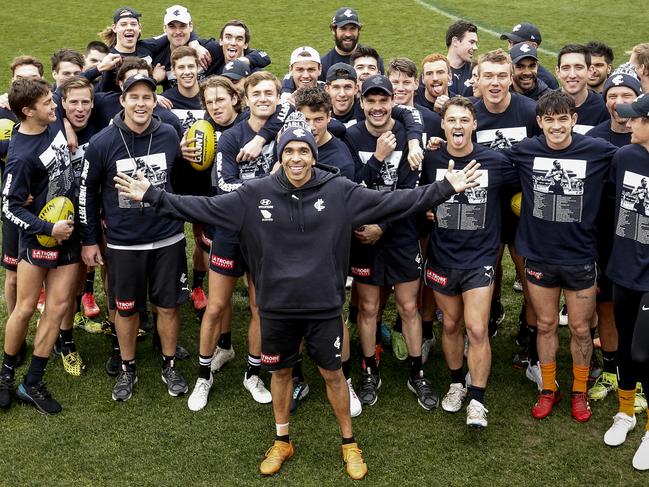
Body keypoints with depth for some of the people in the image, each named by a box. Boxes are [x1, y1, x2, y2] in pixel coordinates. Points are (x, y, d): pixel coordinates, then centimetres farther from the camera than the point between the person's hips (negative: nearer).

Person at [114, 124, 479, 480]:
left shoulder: (339, 191, -8)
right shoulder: (256, 193, -6)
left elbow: (390, 202, -8)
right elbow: (205, 207, -2)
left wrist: (445, 188, -13)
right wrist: (153, 196, -6)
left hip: (324, 306, -1)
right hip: (277, 306, 1)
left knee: (333, 373, 12)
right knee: (281, 372, 18)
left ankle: (349, 444, 33)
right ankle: (282, 442, 39)